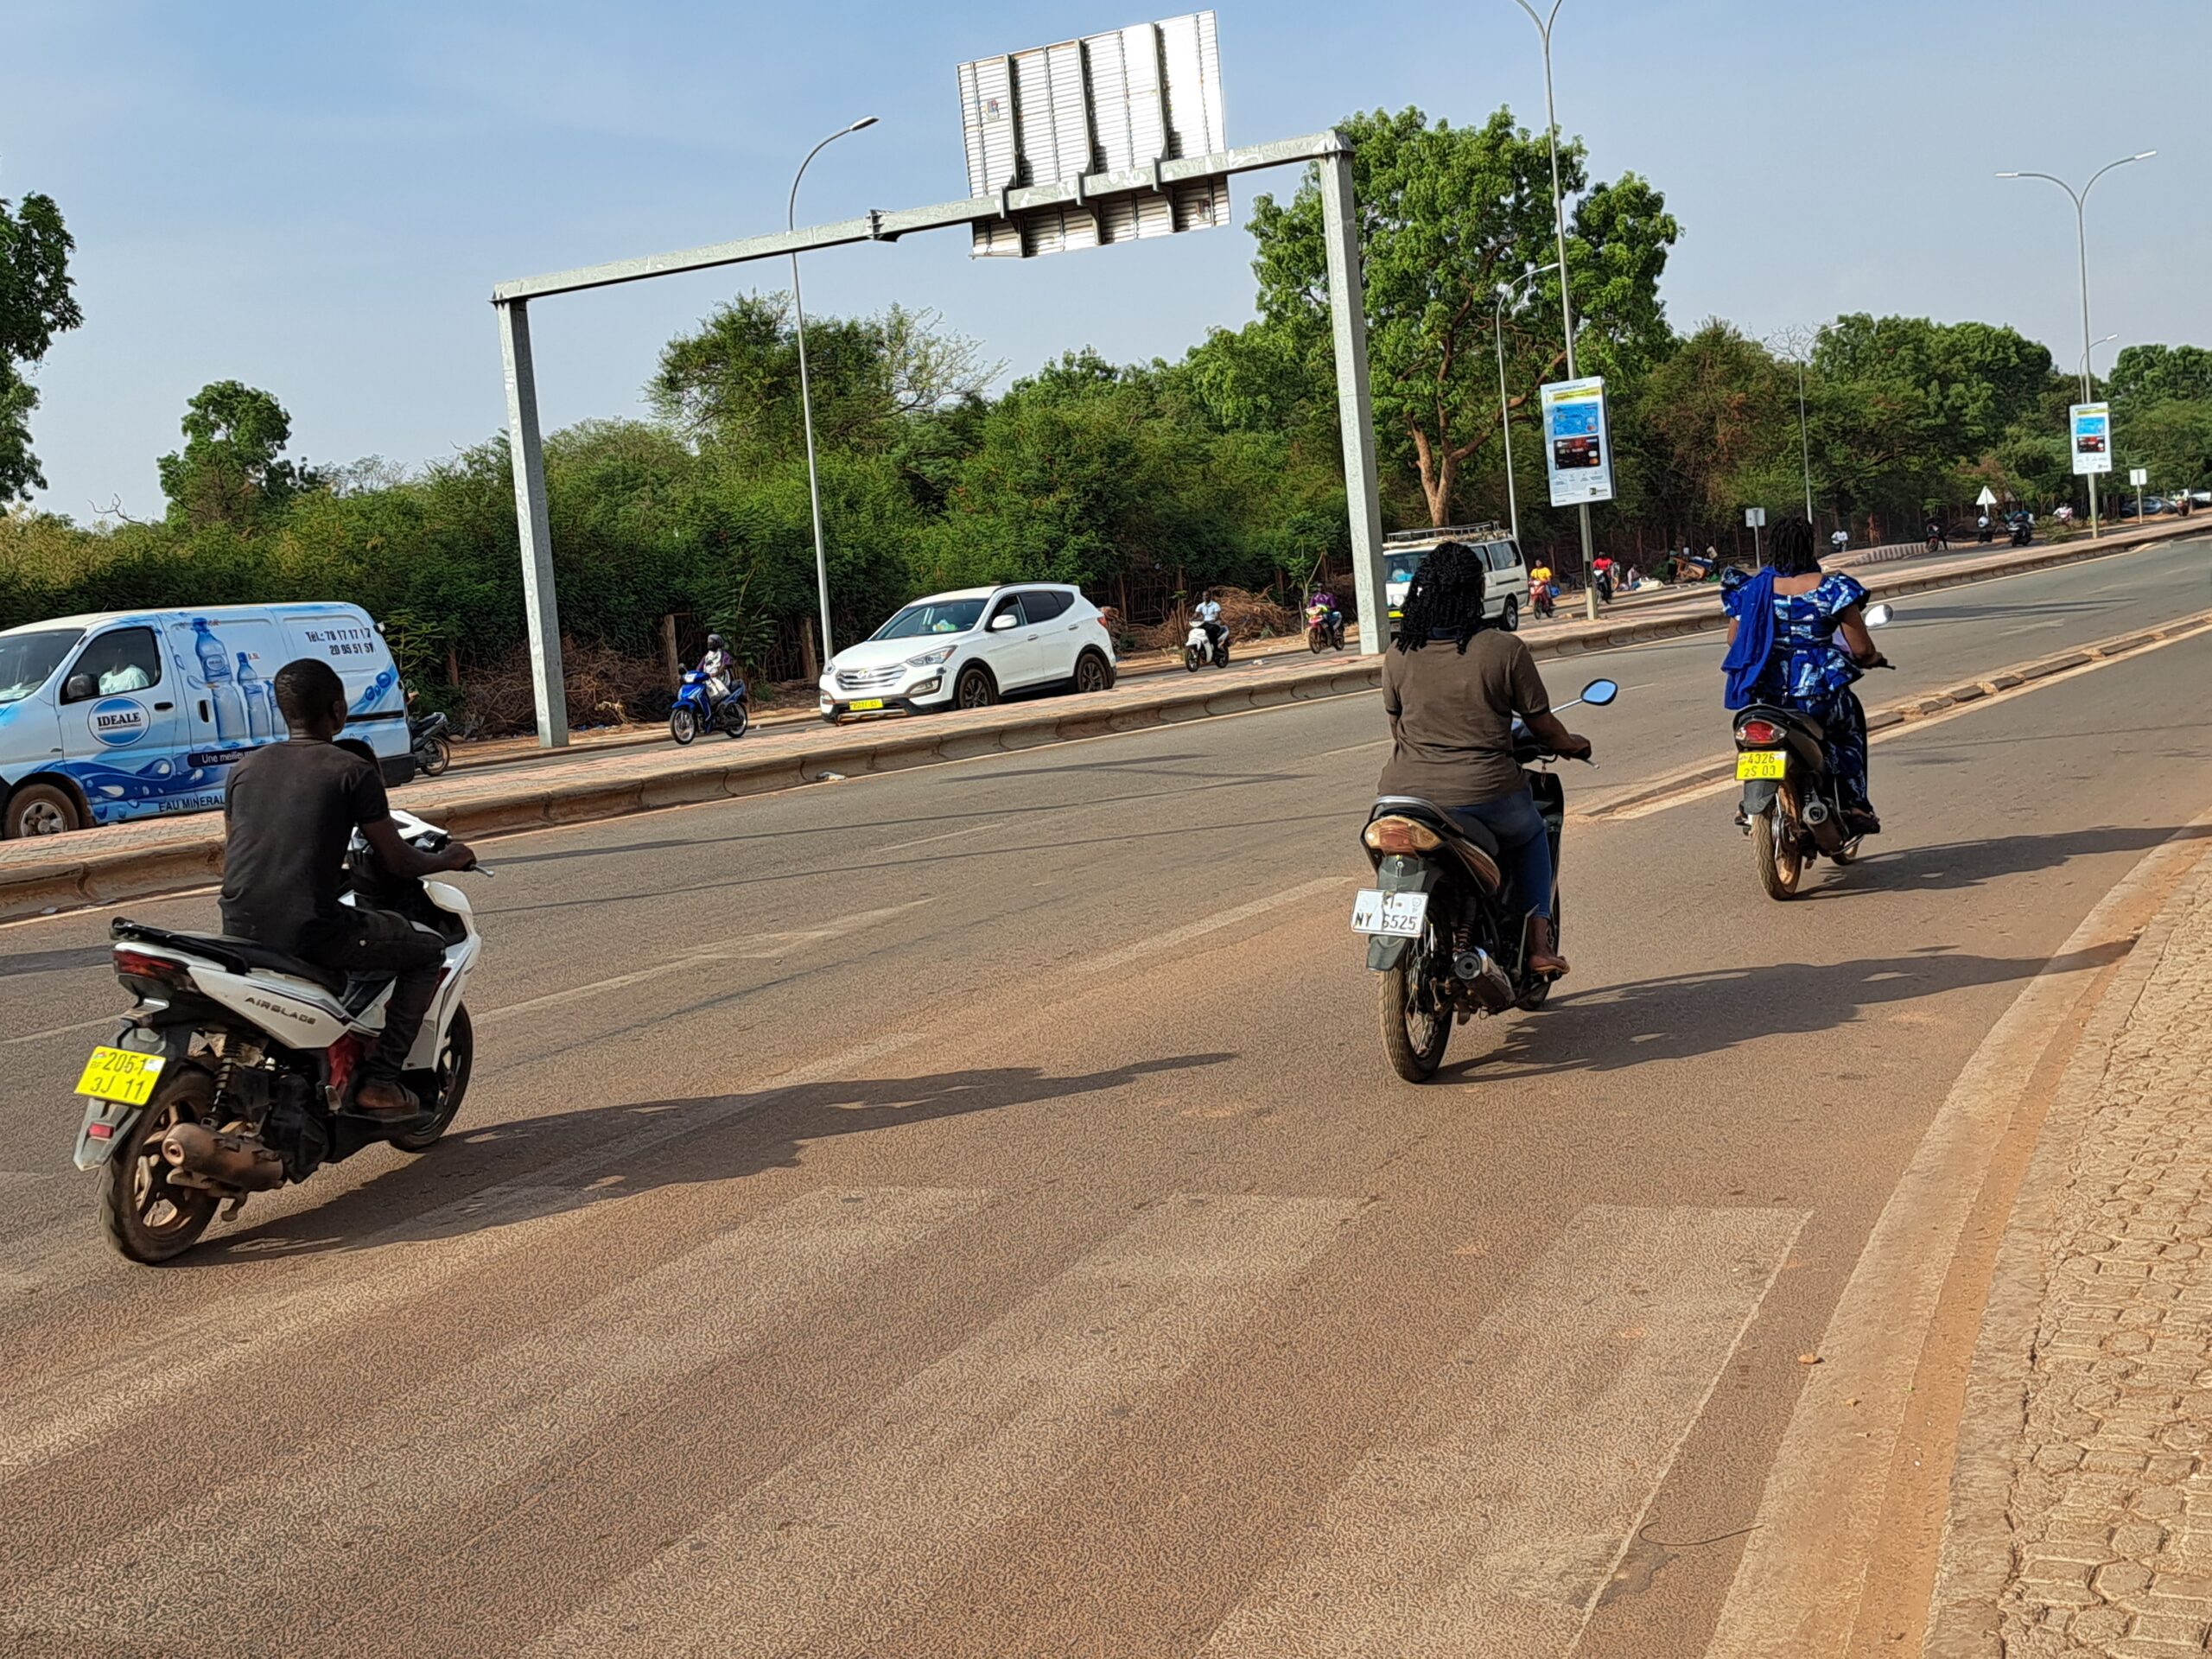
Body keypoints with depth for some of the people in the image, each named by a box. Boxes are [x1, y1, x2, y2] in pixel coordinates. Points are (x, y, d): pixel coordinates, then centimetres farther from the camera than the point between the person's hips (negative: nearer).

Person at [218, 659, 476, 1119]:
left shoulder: (245, 768, 13)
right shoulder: (353, 770, -3)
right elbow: (397, 861, 0)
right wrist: (448, 859, 22)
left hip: (239, 928, 6)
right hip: (311, 930, -6)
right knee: (428, 949, 15)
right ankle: (380, 1080, 6)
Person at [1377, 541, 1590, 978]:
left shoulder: (1399, 656, 3)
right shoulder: (1505, 649, -6)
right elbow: (1543, 727, 2)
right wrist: (1571, 745, 25)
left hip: (1403, 794, 3)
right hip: (1483, 793, -2)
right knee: (1531, 838, 29)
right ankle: (1538, 941, 18)